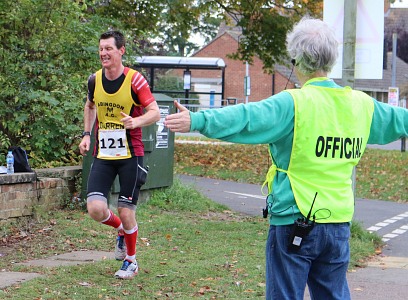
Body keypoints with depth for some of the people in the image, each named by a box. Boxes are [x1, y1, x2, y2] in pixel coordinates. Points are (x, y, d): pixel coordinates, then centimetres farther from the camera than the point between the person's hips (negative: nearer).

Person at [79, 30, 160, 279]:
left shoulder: (135, 80, -12)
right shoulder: (95, 80, 2)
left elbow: (155, 113, -14)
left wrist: (135, 122, -33)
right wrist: (87, 134, 13)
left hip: (130, 155, -4)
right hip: (103, 154, 4)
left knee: (126, 213, -2)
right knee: (95, 209, -10)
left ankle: (131, 261, 22)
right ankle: (122, 231, 25)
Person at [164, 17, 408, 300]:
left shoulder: (293, 104, -14)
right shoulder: (362, 105, 5)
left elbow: (246, 119, -27)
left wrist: (197, 121, -33)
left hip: (294, 221, -5)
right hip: (339, 224, 5)